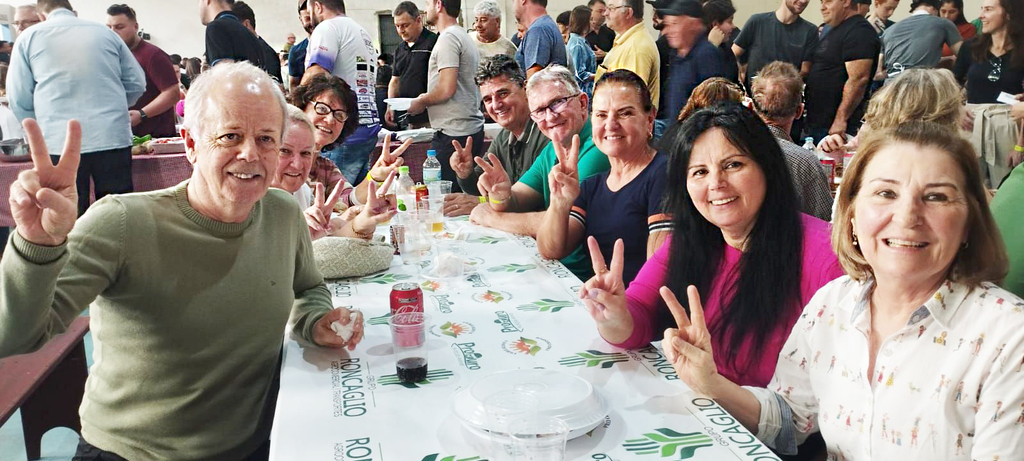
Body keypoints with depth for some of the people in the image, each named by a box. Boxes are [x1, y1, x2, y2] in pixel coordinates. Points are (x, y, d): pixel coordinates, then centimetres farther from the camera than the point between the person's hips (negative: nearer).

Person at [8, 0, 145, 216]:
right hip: (113, 138, 1)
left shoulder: (29, 37, 7)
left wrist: (39, 132, 22)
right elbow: (136, 83, 11)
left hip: (60, 142, -1)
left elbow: (19, 98, 6)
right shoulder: (105, 33, 11)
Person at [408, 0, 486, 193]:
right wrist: (428, 97, 20)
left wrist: (422, 102, -3)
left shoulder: (448, 38, -10)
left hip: (453, 133, -10)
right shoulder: (465, 37, 20)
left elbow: (447, 89, -19)